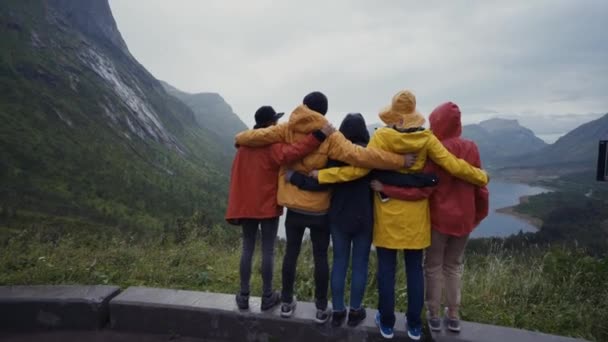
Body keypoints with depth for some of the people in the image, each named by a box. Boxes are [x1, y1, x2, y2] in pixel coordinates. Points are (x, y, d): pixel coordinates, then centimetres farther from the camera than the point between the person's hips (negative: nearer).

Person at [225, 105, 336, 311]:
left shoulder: (244, 144, 6)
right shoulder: (272, 145, -14)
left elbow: (236, 175, 7)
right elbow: (288, 155, -36)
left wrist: (235, 209, 11)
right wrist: (319, 135, -39)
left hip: (245, 206, 5)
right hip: (268, 206, -5)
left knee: (247, 249, 12)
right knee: (268, 251, 5)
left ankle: (243, 296, 18)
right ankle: (267, 297, 15)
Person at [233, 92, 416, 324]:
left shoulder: (287, 130, -5)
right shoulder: (330, 137, -15)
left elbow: (256, 136, -1)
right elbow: (358, 155, -26)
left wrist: (239, 139, 22)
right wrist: (399, 161, -24)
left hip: (294, 206, 3)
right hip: (320, 209, -2)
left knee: (291, 251, 15)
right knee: (320, 256, 9)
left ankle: (287, 303, 27)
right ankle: (321, 309, 19)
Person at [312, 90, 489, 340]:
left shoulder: (381, 136, -11)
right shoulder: (426, 138, -6)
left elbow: (359, 168, -16)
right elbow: (454, 166, -6)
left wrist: (322, 175, -9)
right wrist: (482, 177, 11)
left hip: (388, 212, -2)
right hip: (415, 212, 2)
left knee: (386, 268, 10)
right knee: (414, 268, 13)